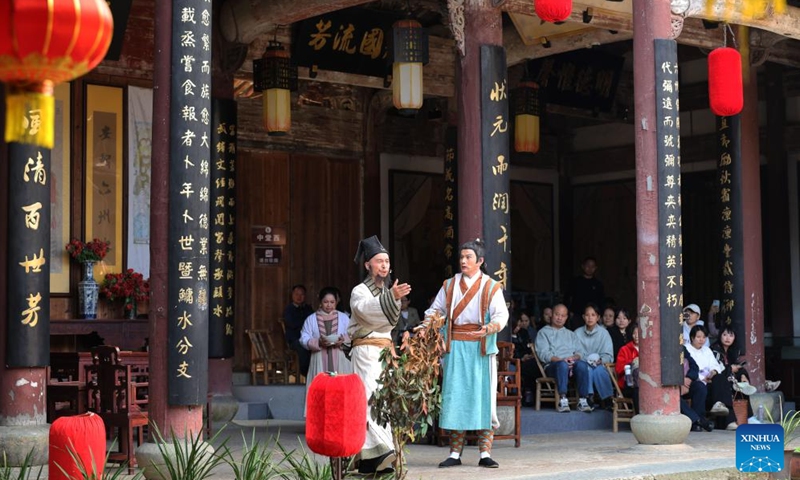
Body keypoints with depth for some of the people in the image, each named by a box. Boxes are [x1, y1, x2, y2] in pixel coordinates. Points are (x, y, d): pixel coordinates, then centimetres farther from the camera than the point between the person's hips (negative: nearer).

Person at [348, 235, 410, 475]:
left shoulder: (387, 291, 19)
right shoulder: (360, 291, -4)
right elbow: (367, 309, -26)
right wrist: (391, 296, -40)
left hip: (385, 350, 8)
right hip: (367, 351, -8)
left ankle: (368, 460, 2)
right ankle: (382, 450, -33)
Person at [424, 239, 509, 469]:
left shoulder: (491, 286, 3)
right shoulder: (449, 285, 10)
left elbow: (501, 315, -8)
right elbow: (435, 309, 13)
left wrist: (487, 329, -27)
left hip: (480, 348, -2)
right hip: (455, 347, 2)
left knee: (482, 397, -3)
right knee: (455, 397, -1)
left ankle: (485, 454, 1)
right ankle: (455, 454, 4)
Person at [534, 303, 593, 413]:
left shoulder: (571, 334, 31)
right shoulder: (543, 332, 17)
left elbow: (580, 352, 17)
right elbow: (543, 354, 0)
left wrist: (574, 357, -8)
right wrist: (561, 359, -15)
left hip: (572, 362, 3)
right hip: (552, 366, -3)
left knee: (582, 364, -33)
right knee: (562, 364, -39)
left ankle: (582, 400, -35)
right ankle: (563, 400, -44)